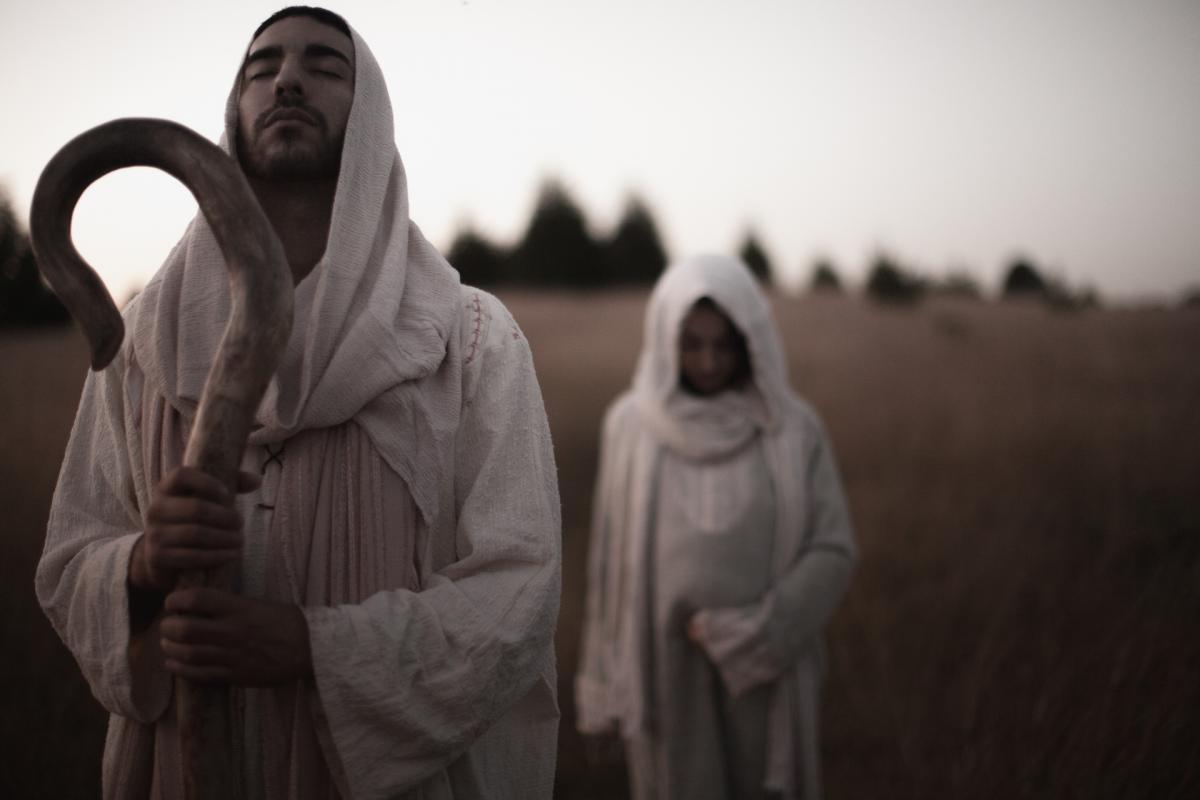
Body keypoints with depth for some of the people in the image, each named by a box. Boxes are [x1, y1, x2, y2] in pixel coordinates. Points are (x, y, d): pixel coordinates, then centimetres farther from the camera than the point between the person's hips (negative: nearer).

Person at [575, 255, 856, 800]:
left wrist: (749, 636, -18)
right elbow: (610, 561, 1)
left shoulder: (794, 429, -4)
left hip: (764, 680, 0)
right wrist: (600, 693, 4)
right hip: (667, 678, 0)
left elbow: (832, 553, -6)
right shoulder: (631, 426, -3)